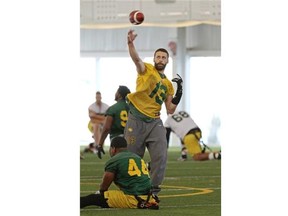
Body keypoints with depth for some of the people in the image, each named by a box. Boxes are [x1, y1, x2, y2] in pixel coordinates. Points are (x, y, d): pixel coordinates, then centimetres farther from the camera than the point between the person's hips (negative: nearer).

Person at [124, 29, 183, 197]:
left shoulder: (168, 84, 15)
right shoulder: (147, 69, 2)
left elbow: (170, 110, 12)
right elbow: (136, 59, -21)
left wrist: (179, 92, -1)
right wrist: (131, 43, -42)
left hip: (155, 122, 4)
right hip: (136, 120, -4)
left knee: (160, 156, -8)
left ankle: (154, 189, 1)